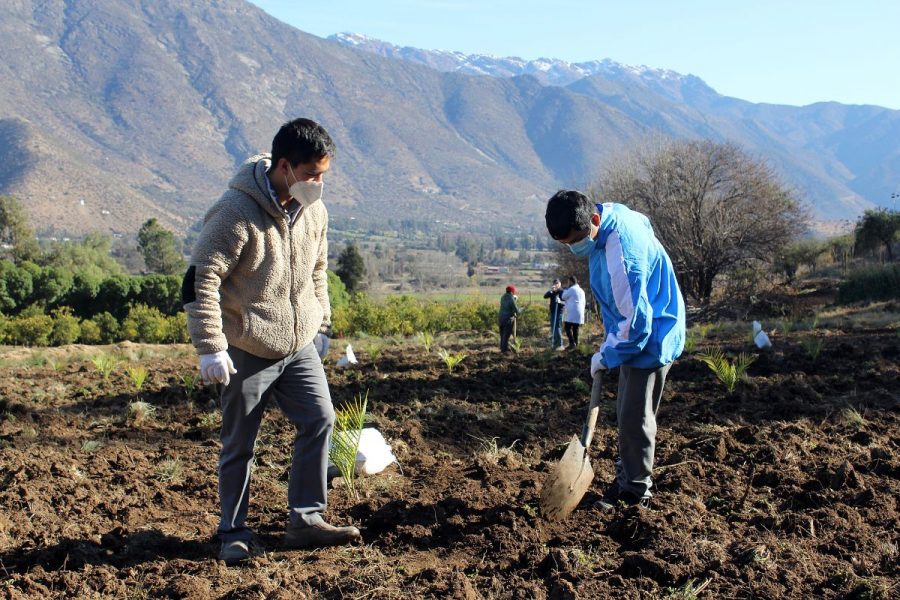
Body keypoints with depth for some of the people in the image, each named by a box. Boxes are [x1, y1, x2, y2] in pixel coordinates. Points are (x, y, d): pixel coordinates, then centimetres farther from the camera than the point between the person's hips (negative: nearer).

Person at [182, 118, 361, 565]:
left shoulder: (313, 211, 2)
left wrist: (321, 321, 17)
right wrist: (210, 348, -22)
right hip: (246, 351, -6)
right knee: (239, 445, 5)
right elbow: (200, 281, -19)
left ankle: (305, 520, 13)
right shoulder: (236, 212, -19)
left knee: (320, 421, -1)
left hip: (299, 346, 6)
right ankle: (233, 534, 22)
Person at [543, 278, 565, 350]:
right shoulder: (552, 292, 11)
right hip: (553, 312, 6)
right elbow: (545, 296, -3)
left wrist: (560, 302, -29)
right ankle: (554, 344, 19)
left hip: (559, 312, -6)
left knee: (558, 328, -9)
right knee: (553, 328, 10)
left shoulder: (562, 292, -6)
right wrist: (550, 290, -17)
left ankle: (560, 345, -4)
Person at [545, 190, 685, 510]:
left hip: (650, 340, -10)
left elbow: (636, 324, -31)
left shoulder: (620, 258, -35)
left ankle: (636, 494, 12)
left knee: (634, 419, -2)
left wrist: (605, 356, -14)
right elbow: (646, 223, 18)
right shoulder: (613, 212, -7)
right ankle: (625, 478, 30)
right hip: (637, 333, 10)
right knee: (626, 413, 18)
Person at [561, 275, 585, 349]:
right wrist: (582, 313, 23)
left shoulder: (571, 289, -8)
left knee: (568, 328, -6)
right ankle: (575, 344, 8)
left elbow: (563, 297, 2)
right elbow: (583, 302, 21)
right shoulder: (581, 290, 18)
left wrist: (565, 290, 18)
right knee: (576, 329, 9)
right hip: (579, 313, 8)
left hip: (572, 312, -8)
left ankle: (572, 343, -16)